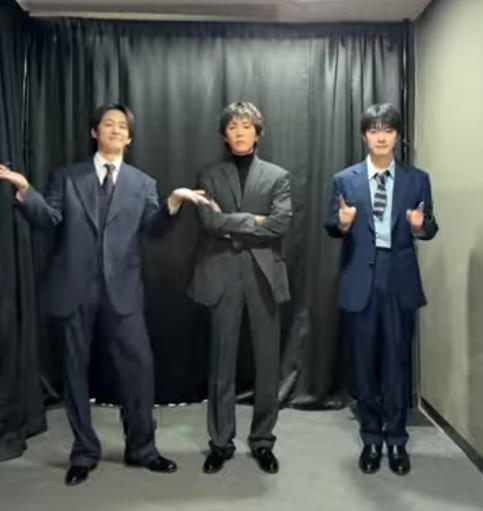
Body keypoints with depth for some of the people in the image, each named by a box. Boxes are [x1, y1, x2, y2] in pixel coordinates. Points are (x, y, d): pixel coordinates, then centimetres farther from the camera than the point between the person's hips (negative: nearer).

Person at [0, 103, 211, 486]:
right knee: (75, 370, 8)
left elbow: (153, 227, -2)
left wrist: (174, 202, -20)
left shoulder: (142, 182, 13)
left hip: (121, 288, 0)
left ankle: (141, 448, 18)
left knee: (139, 366, -1)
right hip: (75, 288, 0)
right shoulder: (67, 178, 12)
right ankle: (84, 454, 23)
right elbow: (50, 220, 0)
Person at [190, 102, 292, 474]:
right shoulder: (210, 177, 10)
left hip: (264, 273, 0)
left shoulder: (278, 176, 9)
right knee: (223, 361, 7)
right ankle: (221, 442, 19)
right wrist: (252, 221, -7)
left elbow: (282, 223, -8)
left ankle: (263, 441, 21)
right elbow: (210, 221, -7)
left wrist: (231, 225, -7)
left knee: (268, 361, 5)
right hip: (223, 275, 0)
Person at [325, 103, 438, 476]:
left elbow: (430, 229, 4)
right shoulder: (345, 179, 4)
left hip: (400, 279, 0)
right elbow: (332, 228, 3)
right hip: (361, 280, 0)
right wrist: (343, 223, -19)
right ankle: (371, 439, 24)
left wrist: (421, 225, -18)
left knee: (398, 361, 7)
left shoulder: (417, 179, 5)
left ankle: (396, 440, 23)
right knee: (365, 362, 8)